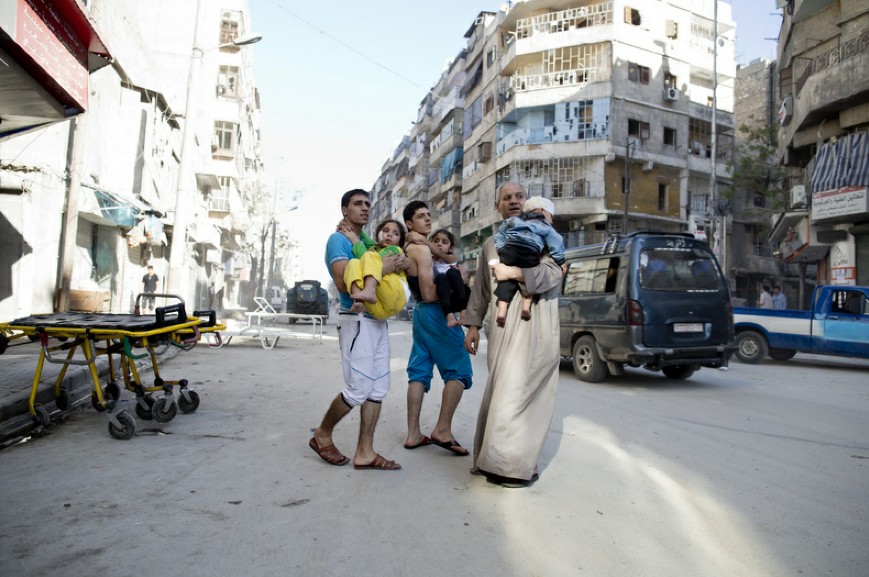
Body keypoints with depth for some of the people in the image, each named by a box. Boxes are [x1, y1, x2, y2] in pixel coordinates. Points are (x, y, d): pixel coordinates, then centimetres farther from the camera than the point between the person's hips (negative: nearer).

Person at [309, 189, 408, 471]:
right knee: (358, 389, -7)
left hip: (378, 320, 8)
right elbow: (343, 282, -19)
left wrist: (399, 264, 1)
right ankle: (322, 435, 15)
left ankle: (365, 452, 12)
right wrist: (380, 268, -17)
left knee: (378, 388, 5)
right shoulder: (338, 239, -5)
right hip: (357, 320, -8)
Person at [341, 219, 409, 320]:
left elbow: (367, 257, 2)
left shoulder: (395, 250, 16)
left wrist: (355, 240, 9)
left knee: (370, 256, -15)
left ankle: (369, 291, -45)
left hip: (395, 297, -4)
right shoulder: (374, 249, 36)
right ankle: (359, 300, -37)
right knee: (354, 263, -8)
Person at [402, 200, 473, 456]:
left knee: (419, 373, 7)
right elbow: (429, 294, -19)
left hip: (421, 313, 10)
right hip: (436, 313, -10)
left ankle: (413, 434, 9)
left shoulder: (410, 249, 16)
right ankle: (442, 430, -7)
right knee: (459, 371, -4)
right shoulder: (422, 250, -13)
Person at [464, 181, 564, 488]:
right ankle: (495, 459, 14)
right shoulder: (490, 244, 21)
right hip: (502, 325, 4)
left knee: (518, 392, -9)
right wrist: (473, 324, 16)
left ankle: (515, 465, -1)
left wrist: (514, 272, -13)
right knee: (500, 391, 5)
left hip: (533, 326, -4)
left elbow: (554, 274, -8)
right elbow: (480, 288, 21)